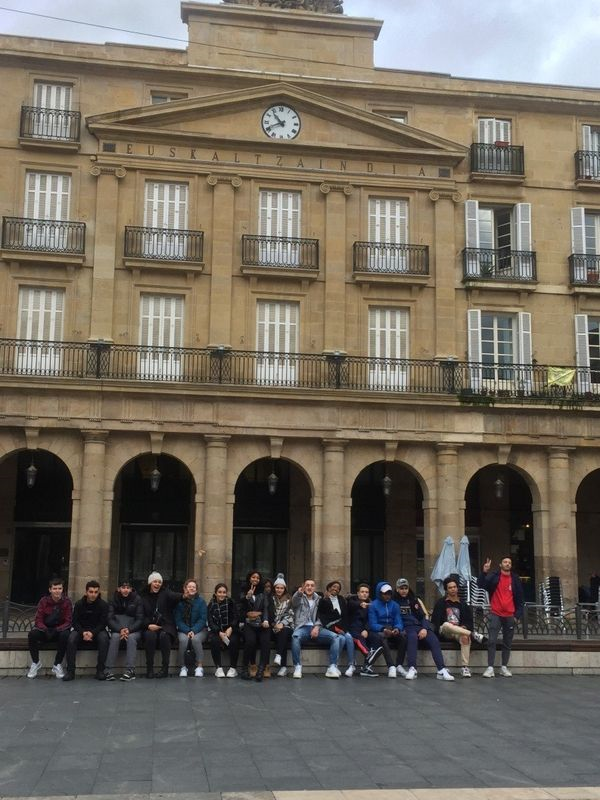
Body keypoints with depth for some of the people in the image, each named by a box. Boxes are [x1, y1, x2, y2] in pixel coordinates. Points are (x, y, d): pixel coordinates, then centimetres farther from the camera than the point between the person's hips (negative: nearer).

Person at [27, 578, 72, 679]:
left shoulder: (67, 602, -7)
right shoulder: (44, 601, -6)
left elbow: (68, 622, -9)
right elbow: (38, 620, -9)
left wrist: (57, 630, -29)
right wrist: (45, 630, -30)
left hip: (59, 630, -1)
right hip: (44, 629, 1)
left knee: (65, 635, -35)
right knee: (32, 634, -30)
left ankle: (57, 664, -16)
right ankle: (36, 663, -7)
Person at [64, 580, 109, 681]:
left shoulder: (103, 604, -4)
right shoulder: (79, 604, -1)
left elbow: (103, 623, -8)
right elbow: (75, 622, -3)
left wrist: (92, 633, -26)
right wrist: (83, 632, -23)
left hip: (97, 630, -1)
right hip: (81, 630, 1)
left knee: (104, 638, -33)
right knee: (71, 638, -30)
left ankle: (100, 670, -25)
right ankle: (70, 671, -24)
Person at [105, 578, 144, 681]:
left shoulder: (137, 599, -2)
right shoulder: (114, 599, 0)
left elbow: (140, 619, -7)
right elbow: (110, 619, -8)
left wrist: (129, 630, -23)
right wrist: (120, 630, -25)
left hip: (134, 629, -1)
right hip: (117, 629, 1)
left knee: (131, 637, -33)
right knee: (115, 636, -31)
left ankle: (130, 670, -39)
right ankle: (109, 670, -34)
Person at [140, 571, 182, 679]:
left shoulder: (165, 593, 7)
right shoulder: (144, 596, 11)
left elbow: (174, 596, -16)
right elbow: (142, 615, 6)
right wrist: (148, 625, -14)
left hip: (166, 626, -1)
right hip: (150, 626, 1)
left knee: (164, 636, -33)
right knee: (150, 636, -32)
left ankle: (165, 669, -25)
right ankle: (149, 669, -23)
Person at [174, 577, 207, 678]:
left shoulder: (201, 601, 2)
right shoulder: (179, 602, 3)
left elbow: (202, 619, -3)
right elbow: (178, 620, -1)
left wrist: (194, 631, -18)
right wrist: (187, 631, -16)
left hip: (199, 629, 0)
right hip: (183, 630, 0)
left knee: (196, 639, -33)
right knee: (183, 639, -32)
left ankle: (199, 667, -24)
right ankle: (182, 667, -19)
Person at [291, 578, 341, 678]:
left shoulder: (319, 599, 22)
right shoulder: (299, 598, 14)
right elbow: (294, 601, -13)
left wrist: (317, 626, -12)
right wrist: (299, 592, -37)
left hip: (316, 627, 3)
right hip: (302, 627, -2)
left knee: (335, 637, -23)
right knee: (295, 636, -38)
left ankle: (332, 667, -25)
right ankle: (297, 667, -29)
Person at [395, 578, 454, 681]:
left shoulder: (414, 600, 22)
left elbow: (423, 616, 16)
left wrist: (425, 628, -3)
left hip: (420, 626, 4)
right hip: (406, 627, -4)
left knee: (434, 640, -26)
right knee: (412, 636, -39)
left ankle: (442, 671, -39)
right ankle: (412, 669, -48)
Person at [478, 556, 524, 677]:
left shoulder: (515, 579, 8)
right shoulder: (493, 576, 4)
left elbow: (519, 598, 10)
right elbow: (480, 585, -10)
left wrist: (517, 614, 2)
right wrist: (484, 572, -25)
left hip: (510, 616, 2)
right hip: (495, 614, -2)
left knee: (507, 643, 7)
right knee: (491, 641, -9)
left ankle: (504, 667, 15)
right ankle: (490, 667, -9)